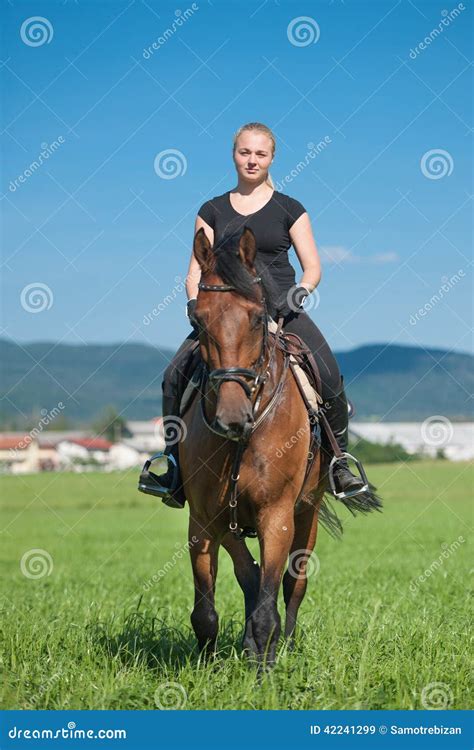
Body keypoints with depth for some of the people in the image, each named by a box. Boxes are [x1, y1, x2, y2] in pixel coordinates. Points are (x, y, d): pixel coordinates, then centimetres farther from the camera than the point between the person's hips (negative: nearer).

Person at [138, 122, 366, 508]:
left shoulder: (289, 210, 9)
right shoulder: (213, 211, 13)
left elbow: (313, 268, 5)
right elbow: (197, 269, 9)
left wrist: (297, 294, -15)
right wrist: (195, 302, -11)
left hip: (280, 308, -1)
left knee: (330, 379, -23)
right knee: (175, 377, -19)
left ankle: (340, 462, -4)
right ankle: (174, 466, -8)